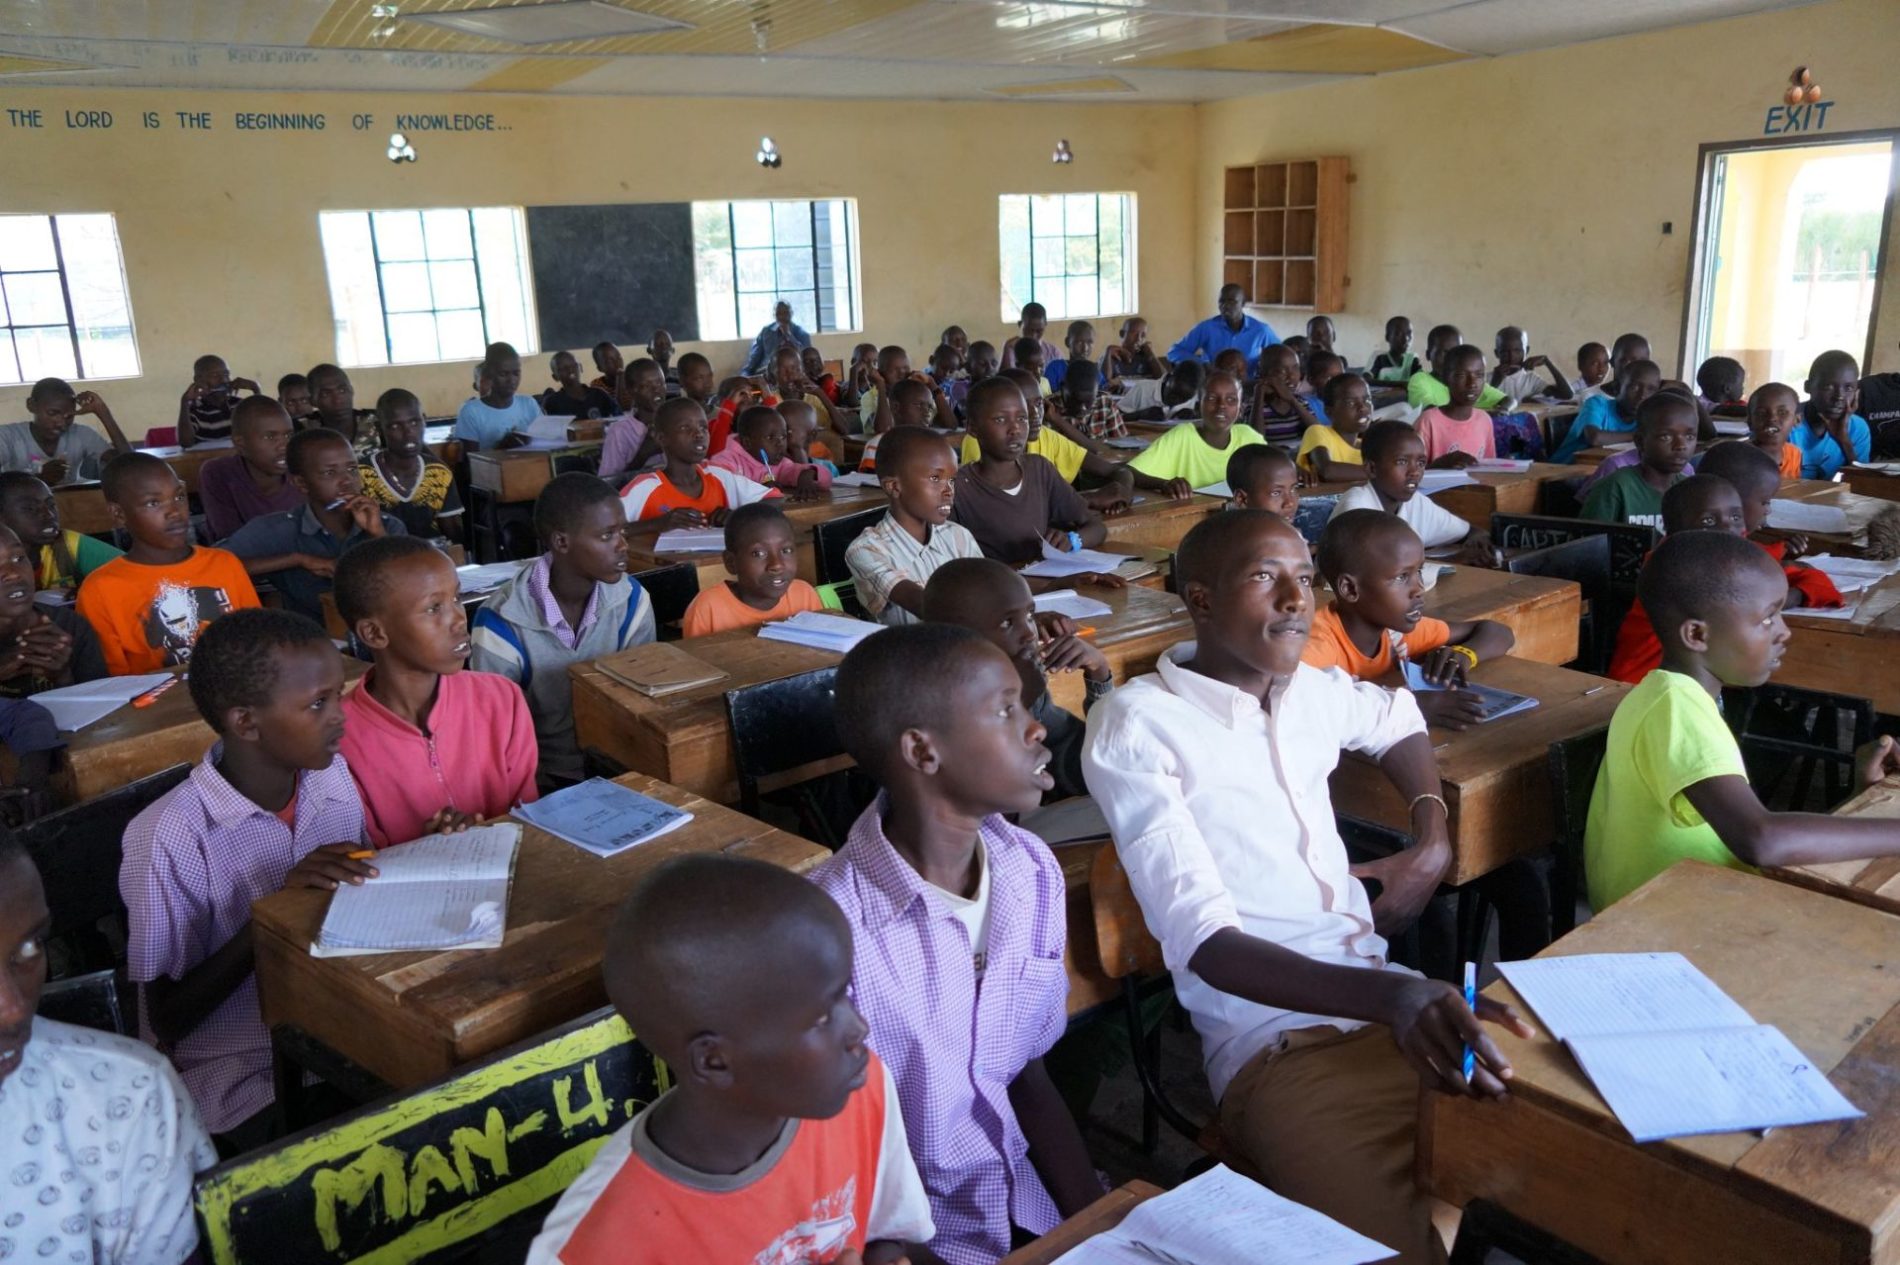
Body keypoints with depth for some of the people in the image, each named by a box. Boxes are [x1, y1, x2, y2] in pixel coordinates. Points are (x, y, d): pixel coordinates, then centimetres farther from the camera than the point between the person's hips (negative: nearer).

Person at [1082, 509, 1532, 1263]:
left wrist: (1433, 844, 18)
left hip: (1397, 1002, 7)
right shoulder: (1136, 725, -9)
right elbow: (1203, 940, -17)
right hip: (1275, 1043, -6)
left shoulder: (1311, 692, 11)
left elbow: (1399, 719, 36)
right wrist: (1392, 995, -31)